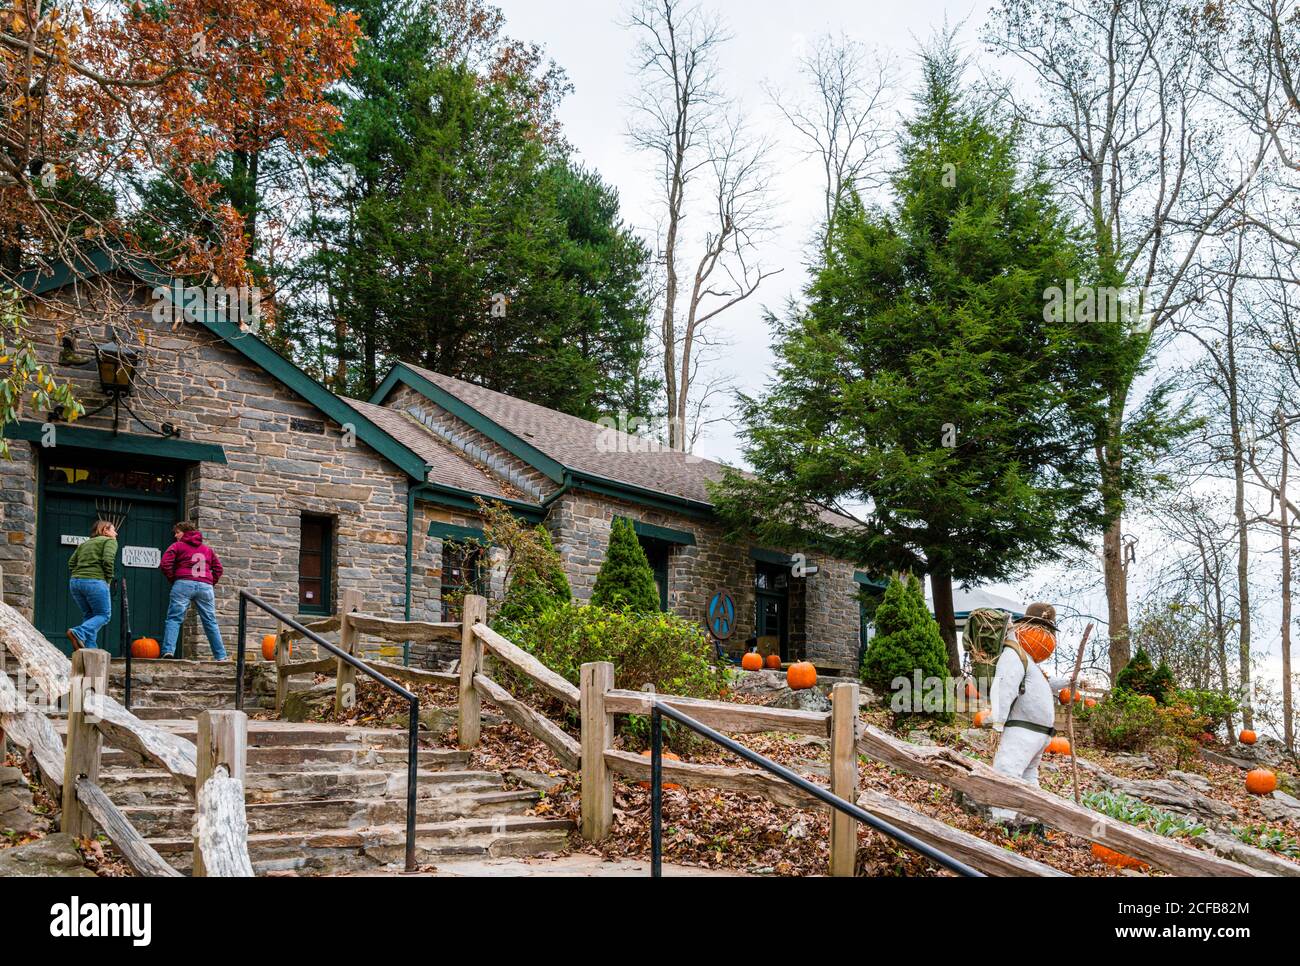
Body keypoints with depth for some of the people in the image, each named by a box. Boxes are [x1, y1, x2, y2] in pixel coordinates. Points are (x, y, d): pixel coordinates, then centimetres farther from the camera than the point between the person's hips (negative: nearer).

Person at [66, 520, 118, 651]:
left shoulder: (85, 544, 26)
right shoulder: (109, 541, 6)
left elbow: (71, 563, 15)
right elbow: (108, 560, -11)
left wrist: (79, 575, 16)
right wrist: (108, 579, -2)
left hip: (75, 581, 7)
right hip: (94, 581, -7)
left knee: (89, 615, 15)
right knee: (104, 615, 2)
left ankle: (90, 648, 4)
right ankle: (79, 633, -19)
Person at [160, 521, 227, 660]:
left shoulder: (177, 546, 9)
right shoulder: (208, 549, 22)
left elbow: (165, 564, -5)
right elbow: (218, 568, 15)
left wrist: (172, 579, 6)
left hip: (183, 584, -4)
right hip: (205, 586, 4)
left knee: (174, 618, -4)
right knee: (210, 622, 8)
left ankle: (168, 650, -21)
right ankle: (220, 656, 8)